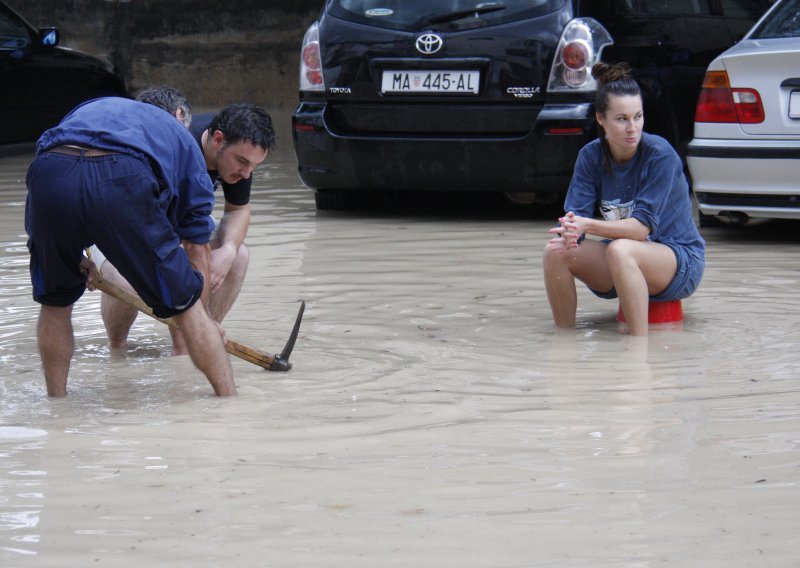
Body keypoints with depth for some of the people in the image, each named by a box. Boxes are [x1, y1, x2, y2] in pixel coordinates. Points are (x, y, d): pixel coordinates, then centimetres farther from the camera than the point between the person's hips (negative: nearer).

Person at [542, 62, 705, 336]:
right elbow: (575, 212, -11)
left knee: (619, 250, -36)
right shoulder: (591, 156, -3)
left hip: (681, 262, -5)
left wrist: (589, 225, -39)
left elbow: (642, 227, -25)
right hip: (624, 263, 5)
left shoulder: (659, 154, -19)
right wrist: (570, 229, -36)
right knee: (556, 250, -20)